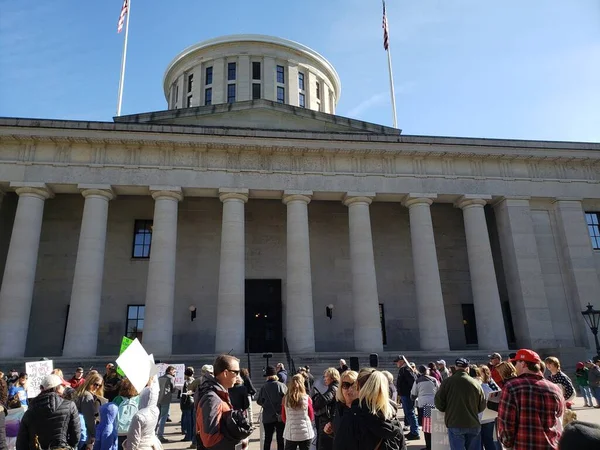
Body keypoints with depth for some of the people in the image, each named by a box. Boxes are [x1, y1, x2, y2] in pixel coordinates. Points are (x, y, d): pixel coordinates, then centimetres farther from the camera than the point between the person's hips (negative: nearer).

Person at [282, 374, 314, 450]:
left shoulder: (285, 399, -7)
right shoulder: (307, 398, -9)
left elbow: (283, 418, 4)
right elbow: (311, 417, 2)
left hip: (290, 433, 1)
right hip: (306, 433, -1)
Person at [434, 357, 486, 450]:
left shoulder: (447, 382, -9)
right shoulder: (475, 383, -4)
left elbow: (438, 402, -6)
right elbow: (482, 406, 4)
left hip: (455, 424, -2)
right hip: (473, 425, 2)